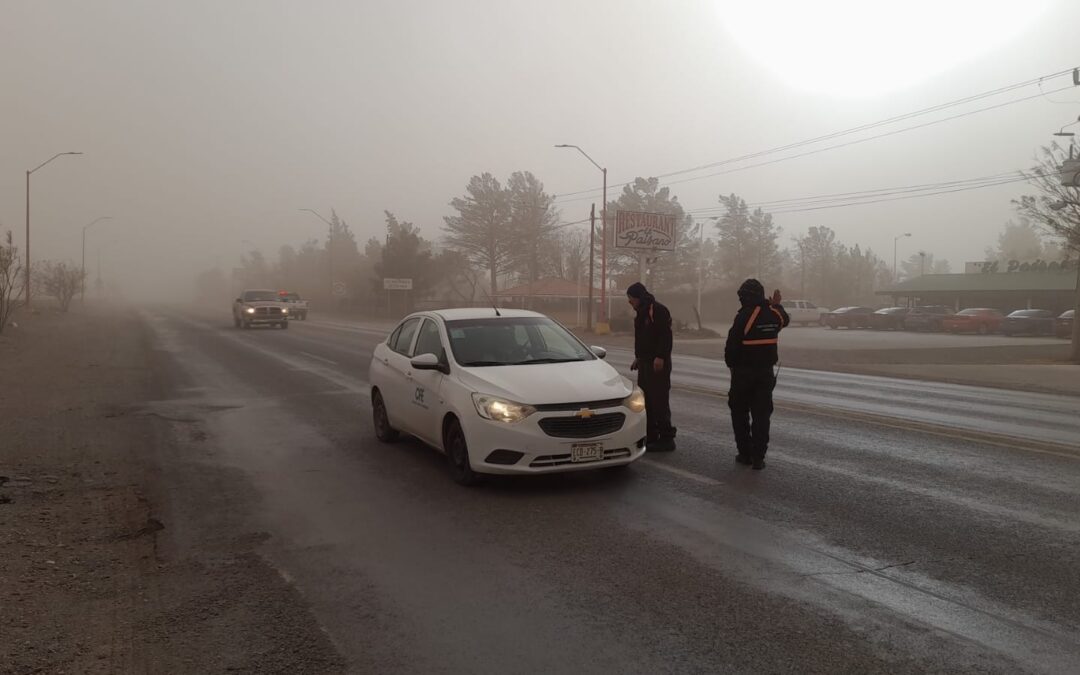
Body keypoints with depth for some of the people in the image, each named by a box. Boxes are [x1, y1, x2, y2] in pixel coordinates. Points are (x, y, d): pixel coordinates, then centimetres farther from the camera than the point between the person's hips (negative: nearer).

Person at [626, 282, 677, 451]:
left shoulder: (659, 311, -13)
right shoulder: (641, 313, 18)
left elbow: (665, 335, -20)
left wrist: (660, 357, -26)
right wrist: (638, 358, 23)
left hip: (658, 363, -10)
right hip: (645, 362, 10)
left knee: (659, 400, -9)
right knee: (645, 400, 10)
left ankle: (666, 438, -4)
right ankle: (651, 437, 17)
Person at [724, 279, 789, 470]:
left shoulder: (744, 316, -17)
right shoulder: (773, 314, 0)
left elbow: (732, 345, -14)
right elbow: (785, 320, 25)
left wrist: (731, 364, 1)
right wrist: (777, 305, 36)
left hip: (743, 372, -4)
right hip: (766, 372, 4)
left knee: (740, 413, 11)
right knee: (761, 415, 7)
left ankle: (745, 453, 13)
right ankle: (758, 457, 4)